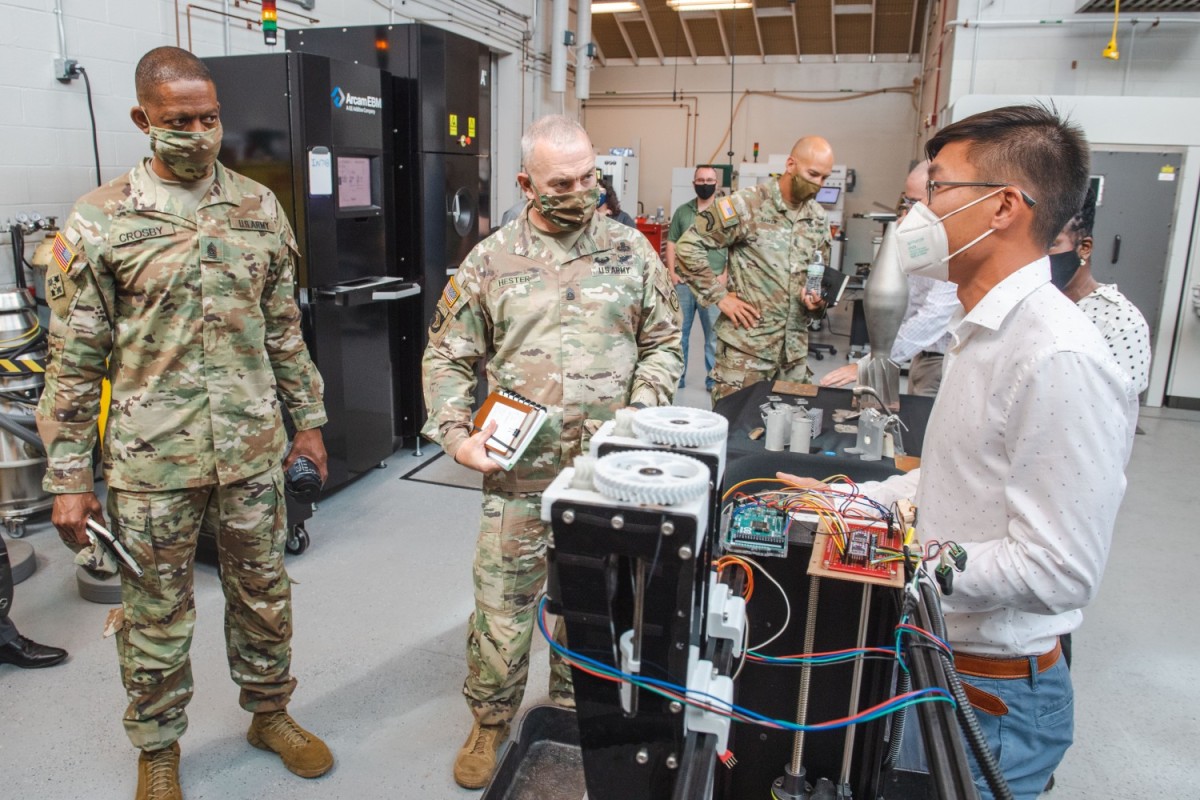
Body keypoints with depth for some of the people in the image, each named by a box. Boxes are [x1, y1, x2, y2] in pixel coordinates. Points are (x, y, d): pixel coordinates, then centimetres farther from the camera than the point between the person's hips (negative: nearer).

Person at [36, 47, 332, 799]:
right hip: (152, 460, -2)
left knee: (265, 594, 17)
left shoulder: (260, 208, 4)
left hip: (253, 450, 3)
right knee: (156, 615, 13)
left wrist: (308, 418, 11)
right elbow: (74, 361, -4)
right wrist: (69, 477, -4)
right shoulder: (98, 222, -7)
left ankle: (271, 712, 40)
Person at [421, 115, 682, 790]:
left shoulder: (632, 250, 3)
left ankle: (572, 716, 39)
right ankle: (491, 723, 31)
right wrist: (457, 434, -7)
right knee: (501, 605, 7)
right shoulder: (492, 260, 1)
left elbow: (664, 346, 6)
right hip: (518, 471, 0)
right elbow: (448, 357, 5)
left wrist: (639, 418, -8)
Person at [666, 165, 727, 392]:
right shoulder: (682, 211, 11)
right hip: (683, 282, 3)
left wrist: (725, 275, -9)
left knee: (713, 334, 2)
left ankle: (714, 379, 11)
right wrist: (672, 272, 2)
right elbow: (672, 242, 13)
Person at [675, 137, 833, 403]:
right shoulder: (747, 205, -9)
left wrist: (818, 300, 1)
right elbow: (687, 247, -9)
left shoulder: (819, 219, 11)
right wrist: (719, 296, -11)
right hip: (746, 346, -6)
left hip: (795, 348, 6)